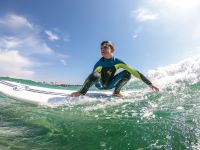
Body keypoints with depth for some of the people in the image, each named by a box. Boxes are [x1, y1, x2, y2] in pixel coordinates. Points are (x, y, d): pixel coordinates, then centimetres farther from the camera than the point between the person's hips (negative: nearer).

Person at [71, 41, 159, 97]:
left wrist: (150, 84, -23)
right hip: (100, 84, -2)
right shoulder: (99, 63, -23)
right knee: (95, 75, -38)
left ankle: (116, 92, -5)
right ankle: (80, 93, -20)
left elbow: (134, 72, -21)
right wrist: (81, 91, -39)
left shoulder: (117, 62, -19)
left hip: (110, 84, 3)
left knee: (127, 73, -17)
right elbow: (92, 77, -29)